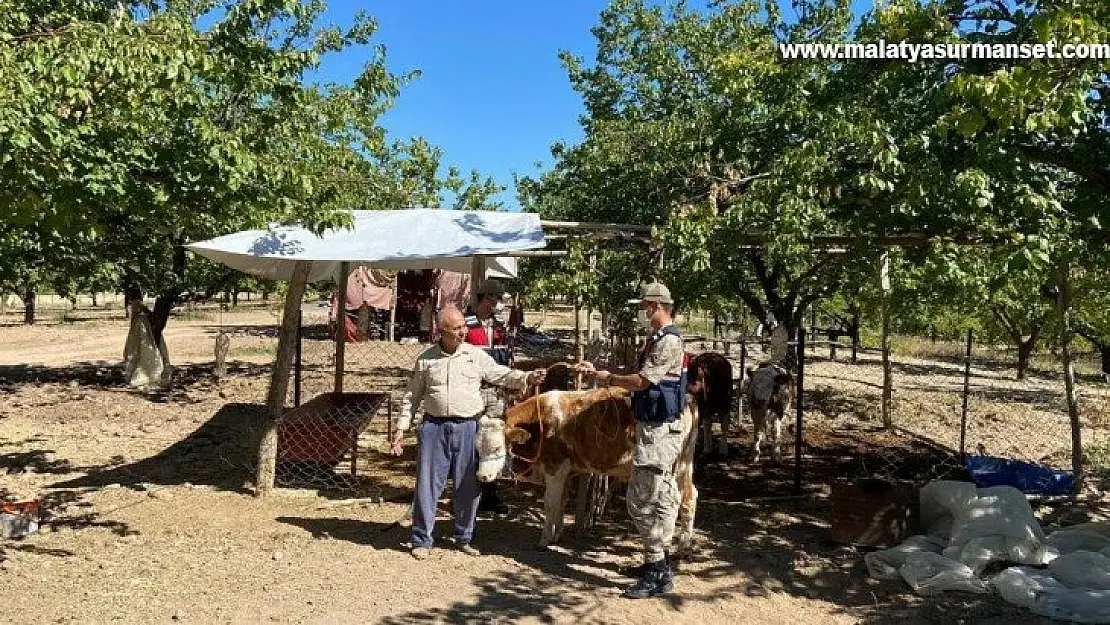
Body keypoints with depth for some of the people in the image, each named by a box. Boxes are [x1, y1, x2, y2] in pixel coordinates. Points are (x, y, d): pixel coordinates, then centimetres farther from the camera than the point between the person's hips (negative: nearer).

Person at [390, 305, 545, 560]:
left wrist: (527, 378, -11)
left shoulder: (476, 355, 6)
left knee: (468, 486, 7)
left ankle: (464, 538, 24)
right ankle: (421, 541, 14)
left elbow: (502, 375, 6)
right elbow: (411, 397, 11)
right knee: (427, 484, 2)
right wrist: (400, 429, 6)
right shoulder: (425, 359, 5)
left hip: (468, 427, 1)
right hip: (434, 426, -1)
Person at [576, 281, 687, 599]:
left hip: (657, 431, -10)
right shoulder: (657, 340, 15)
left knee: (641, 499, -9)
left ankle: (656, 574, -2)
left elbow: (640, 381, -20)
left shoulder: (669, 341, -17)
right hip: (654, 429, 10)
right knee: (661, 498, 16)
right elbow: (640, 379, 17)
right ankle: (660, 562, 27)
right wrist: (598, 372, 12)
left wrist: (604, 377, -7)